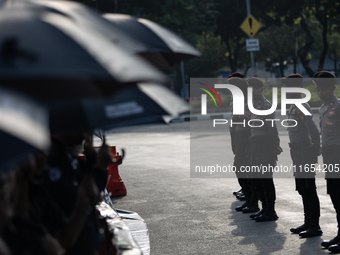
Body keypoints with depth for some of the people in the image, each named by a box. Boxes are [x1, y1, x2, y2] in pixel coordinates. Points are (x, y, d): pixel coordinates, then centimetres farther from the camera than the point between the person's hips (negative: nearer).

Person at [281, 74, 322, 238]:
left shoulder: (302, 107, -17)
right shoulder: (293, 107, 13)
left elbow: (314, 131, -24)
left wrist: (315, 151, -18)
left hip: (305, 155, -10)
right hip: (298, 155, 10)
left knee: (309, 191, -5)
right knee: (303, 190, 15)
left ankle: (315, 227, 0)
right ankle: (308, 223, 24)